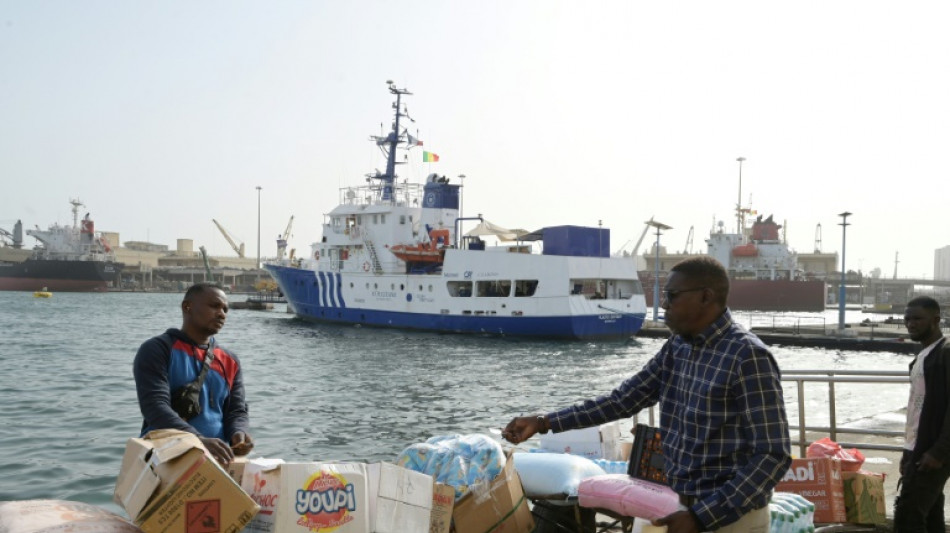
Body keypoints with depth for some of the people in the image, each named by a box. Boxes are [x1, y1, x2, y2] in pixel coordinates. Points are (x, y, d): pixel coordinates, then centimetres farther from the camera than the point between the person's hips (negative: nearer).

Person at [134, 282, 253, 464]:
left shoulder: (230, 362, 16)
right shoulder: (157, 349, 0)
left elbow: (237, 411, 11)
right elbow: (155, 406, -13)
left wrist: (238, 433, -14)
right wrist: (199, 440, -28)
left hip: (216, 457, 4)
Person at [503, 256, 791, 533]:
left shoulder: (748, 357, -18)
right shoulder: (677, 347, 4)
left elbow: (773, 456, -19)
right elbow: (622, 400, 9)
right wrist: (543, 422, 3)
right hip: (684, 505, 6)